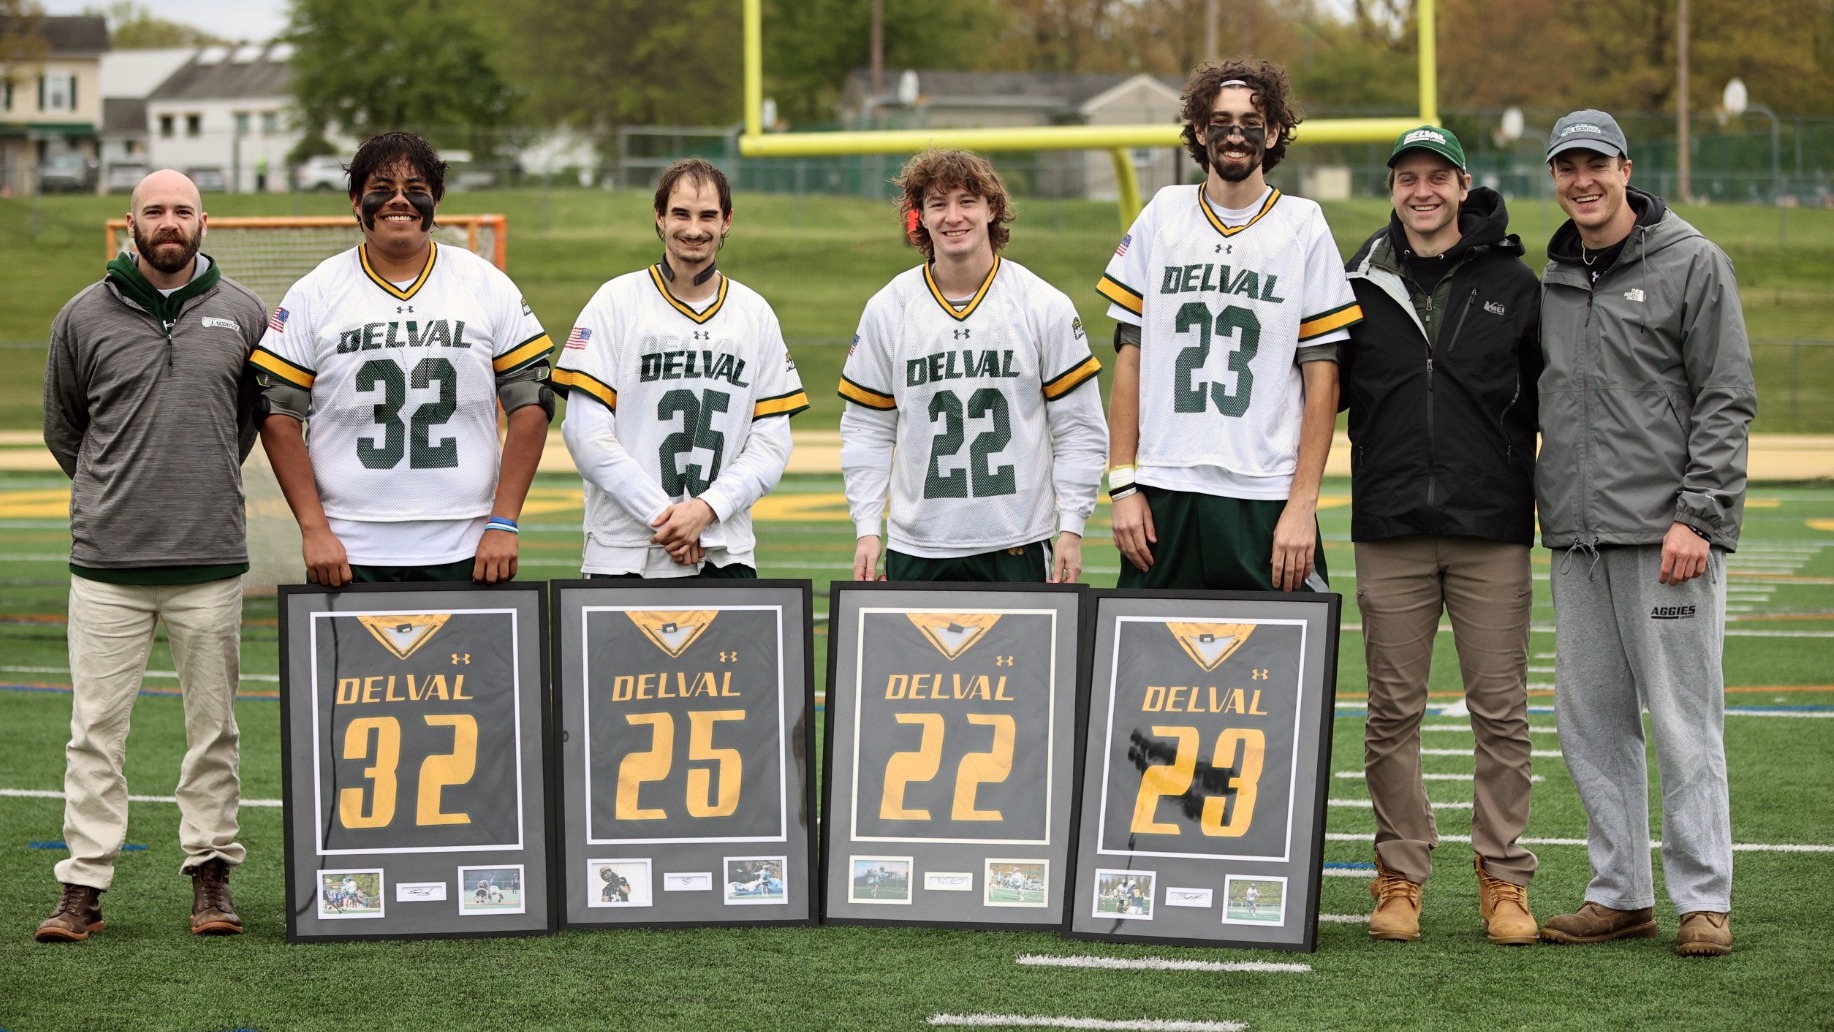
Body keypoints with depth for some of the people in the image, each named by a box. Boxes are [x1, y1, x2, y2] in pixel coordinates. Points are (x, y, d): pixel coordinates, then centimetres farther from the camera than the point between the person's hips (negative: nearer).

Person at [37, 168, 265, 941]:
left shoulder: (241, 312, 6)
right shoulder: (85, 316, 3)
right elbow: (62, 427, 15)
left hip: (212, 560, 1)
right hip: (106, 560, -1)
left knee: (213, 726, 6)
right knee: (95, 727, -1)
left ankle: (211, 873, 15)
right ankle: (83, 887, 3)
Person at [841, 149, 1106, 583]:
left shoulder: (1045, 306, 1)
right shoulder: (886, 310, 4)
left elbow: (1078, 428, 3)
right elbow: (866, 429, 9)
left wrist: (1071, 528, -3)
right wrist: (866, 529, 1)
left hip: (1017, 546, -1)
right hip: (916, 547, 1)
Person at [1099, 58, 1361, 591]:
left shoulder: (1304, 225, 4)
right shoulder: (1163, 215, 10)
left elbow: (1322, 375, 1)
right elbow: (1129, 356, 10)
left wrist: (1303, 503, -7)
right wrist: (1123, 485, 2)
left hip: (1266, 497, -2)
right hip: (1163, 492, 2)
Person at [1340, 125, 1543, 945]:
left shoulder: (1513, 286, 5)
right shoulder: (1361, 287, 8)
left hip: (1492, 535, -1)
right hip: (1389, 535, 1)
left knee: (1500, 711, 0)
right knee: (1393, 712, 4)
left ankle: (1504, 877, 8)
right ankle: (1400, 875, 13)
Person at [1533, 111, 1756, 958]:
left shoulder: (1692, 263, -2)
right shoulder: (1554, 280, 16)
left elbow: (1726, 402, -7)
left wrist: (1697, 515, -15)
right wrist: (1544, 503, 10)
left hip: (1666, 532, -6)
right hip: (1577, 538, 6)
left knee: (1684, 721, -5)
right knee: (1591, 722, 8)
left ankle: (1703, 898, 1)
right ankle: (1621, 894, 16)